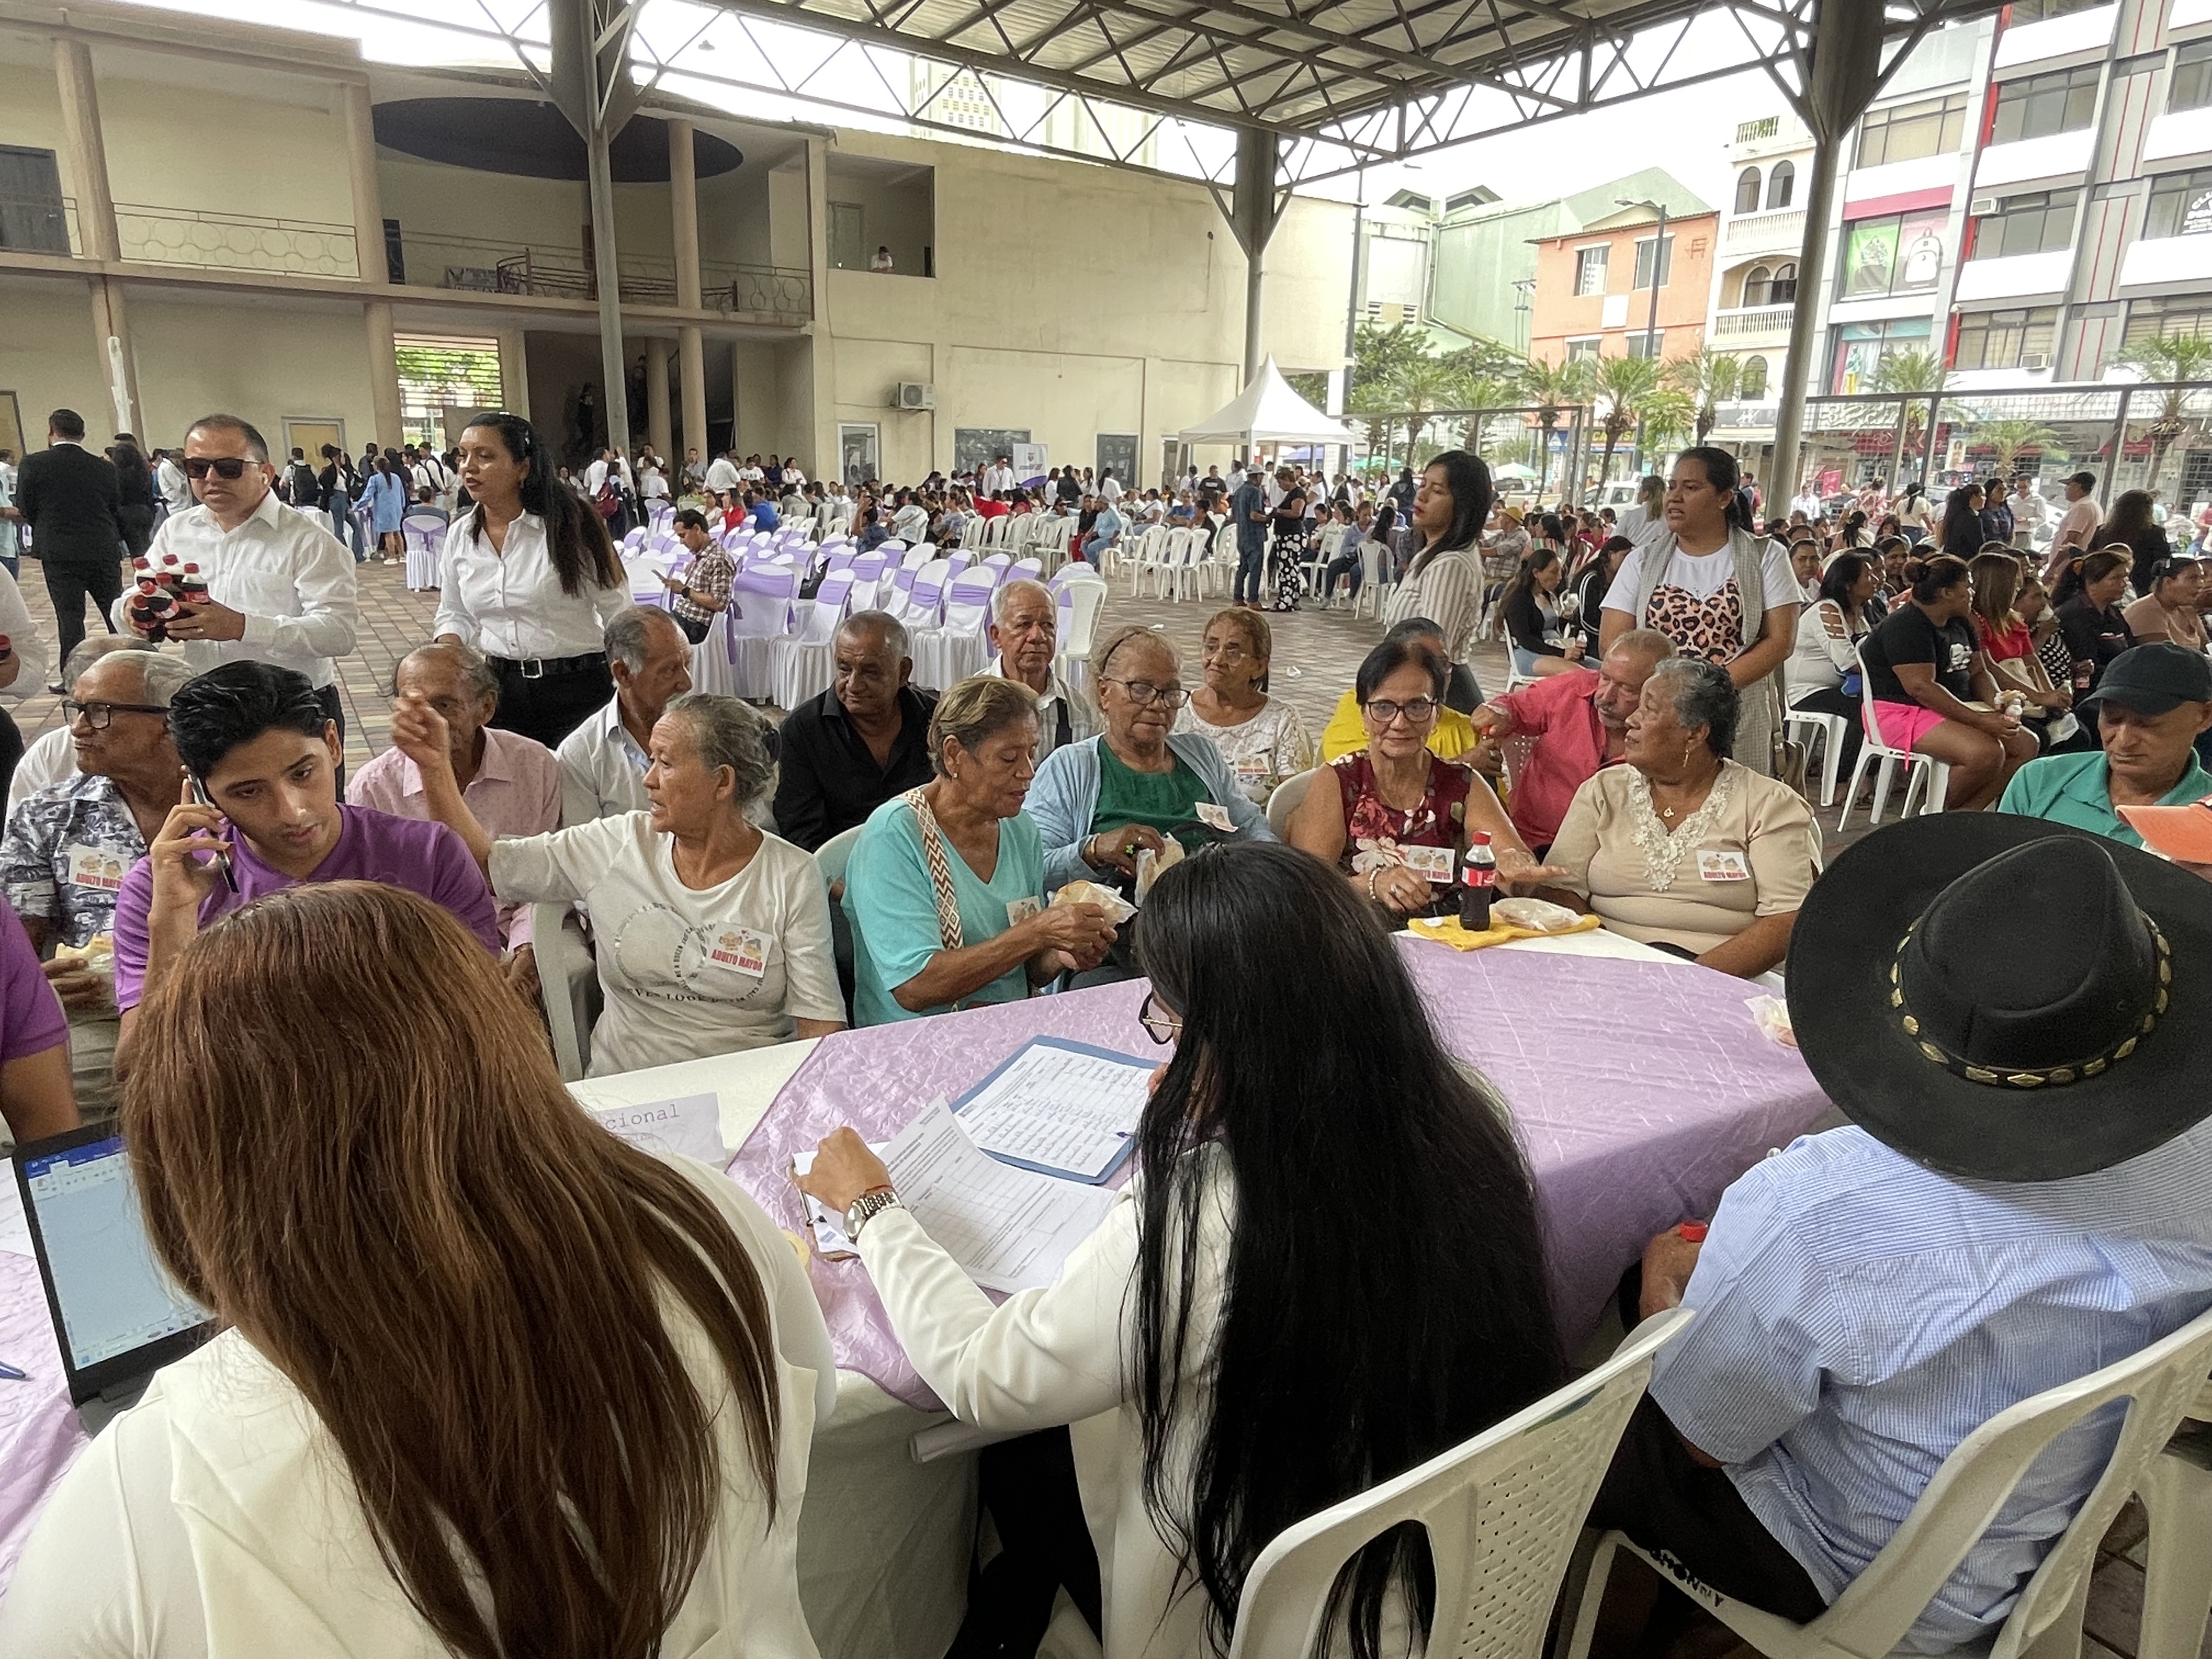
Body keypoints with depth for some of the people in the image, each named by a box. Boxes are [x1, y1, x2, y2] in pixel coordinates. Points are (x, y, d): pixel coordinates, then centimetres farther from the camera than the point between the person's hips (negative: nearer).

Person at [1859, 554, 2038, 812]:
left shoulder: (1959, 623, 15)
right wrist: (1979, 720, -26)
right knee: (1988, 753, -29)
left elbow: (1979, 672, 17)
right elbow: (1921, 687, -25)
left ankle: (1964, 814, -5)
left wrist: (1996, 704, -6)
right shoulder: (1906, 626, -17)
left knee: (2027, 745, 1)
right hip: (1903, 712, -11)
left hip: (1954, 711, 11)